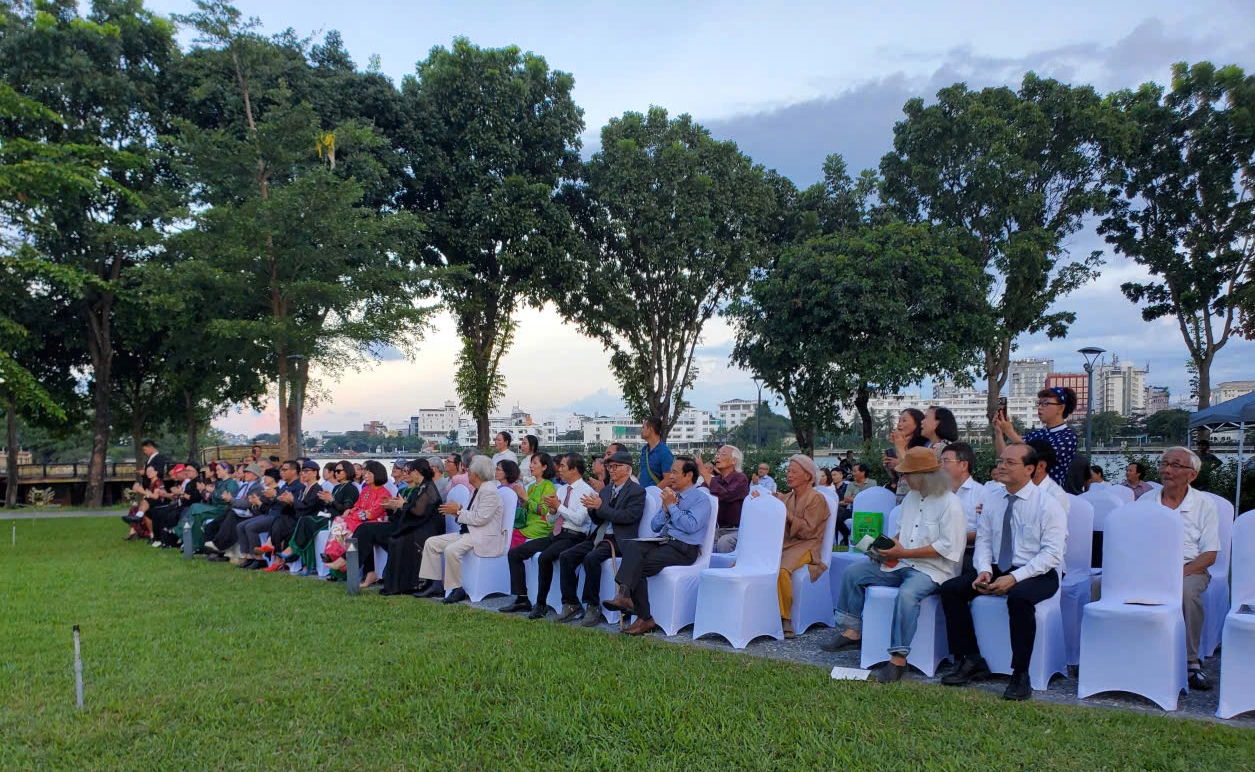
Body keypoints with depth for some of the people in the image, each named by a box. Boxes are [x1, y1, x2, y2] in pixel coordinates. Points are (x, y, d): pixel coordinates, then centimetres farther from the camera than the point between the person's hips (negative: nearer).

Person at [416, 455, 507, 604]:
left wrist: (458, 511, -11)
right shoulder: (477, 490, 17)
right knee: (431, 542, 3)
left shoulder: (490, 491, -15)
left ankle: (457, 590, -16)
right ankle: (435, 585, 3)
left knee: (451, 550, -33)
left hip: (485, 538, -11)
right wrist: (458, 510, 1)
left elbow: (480, 518, -22)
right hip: (470, 533, 11)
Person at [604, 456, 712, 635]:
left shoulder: (701, 498, 0)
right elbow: (655, 527, 20)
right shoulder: (671, 495, 22)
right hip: (661, 543, 6)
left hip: (683, 549, -6)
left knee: (639, 565, -27)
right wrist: (665, 508, 3)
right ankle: (624, 595, -34)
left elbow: (691, 526, -17)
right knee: (632, 545, -25)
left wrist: (672, 506, -8)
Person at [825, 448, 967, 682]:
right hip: (901, 563, 8)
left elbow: (948, 547, -20)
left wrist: (904, 553, -21)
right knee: (852, 573, -2)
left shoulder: (950, 504, -13)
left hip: (932, 570, -8)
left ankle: (898, 658, -30)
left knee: (907, 595, -38)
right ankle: (853, 631, 7)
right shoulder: (911, 497, 12)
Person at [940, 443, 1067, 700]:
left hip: (1037, 574, -6)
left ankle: (1020, 675, -22)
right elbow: (983, 541, 9)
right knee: (951, 589, -13)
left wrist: (1014, 578, -25)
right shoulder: (992, 502, 8)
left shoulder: (1048, 504, -9)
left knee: (1019, 597, -38)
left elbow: (1052, 553, -15)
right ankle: (971, 660, -3)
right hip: (997, 569, 6)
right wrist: (984, 570, -12)